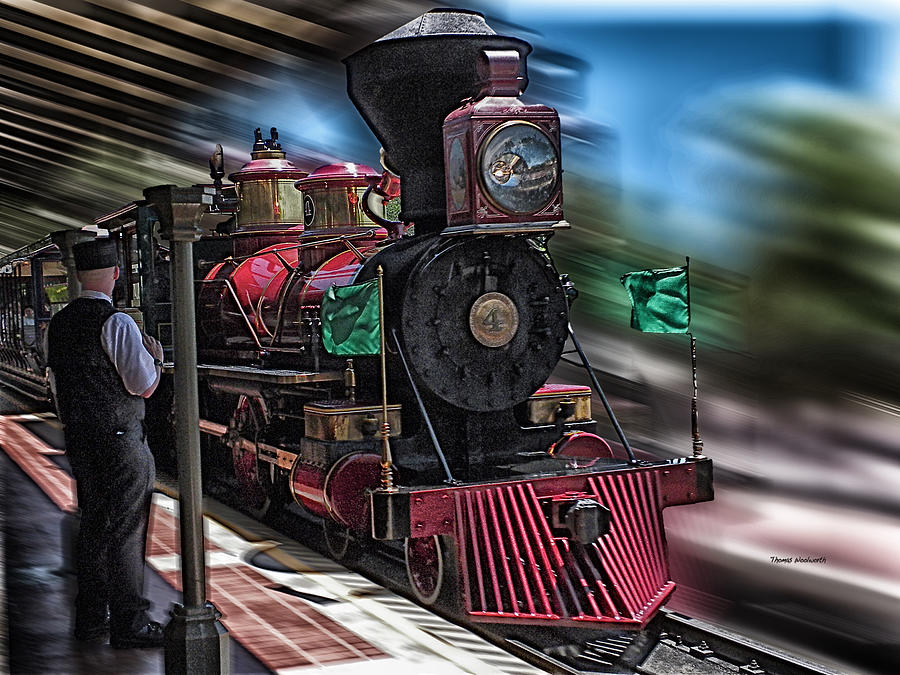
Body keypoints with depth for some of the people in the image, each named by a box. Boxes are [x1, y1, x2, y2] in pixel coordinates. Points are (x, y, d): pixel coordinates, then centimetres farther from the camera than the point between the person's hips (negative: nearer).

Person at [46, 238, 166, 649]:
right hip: (120, 440, -8)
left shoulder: (59, 323, 9)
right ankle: (128, 624, 4)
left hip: (78, 439, 8)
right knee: (125, 530, -1)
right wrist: (156, 357, 5)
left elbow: (57, 386, 15)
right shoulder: (116, 323, -15)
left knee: (94, 526, 16)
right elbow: (145, 386, -14)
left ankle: (90, 618, 25)